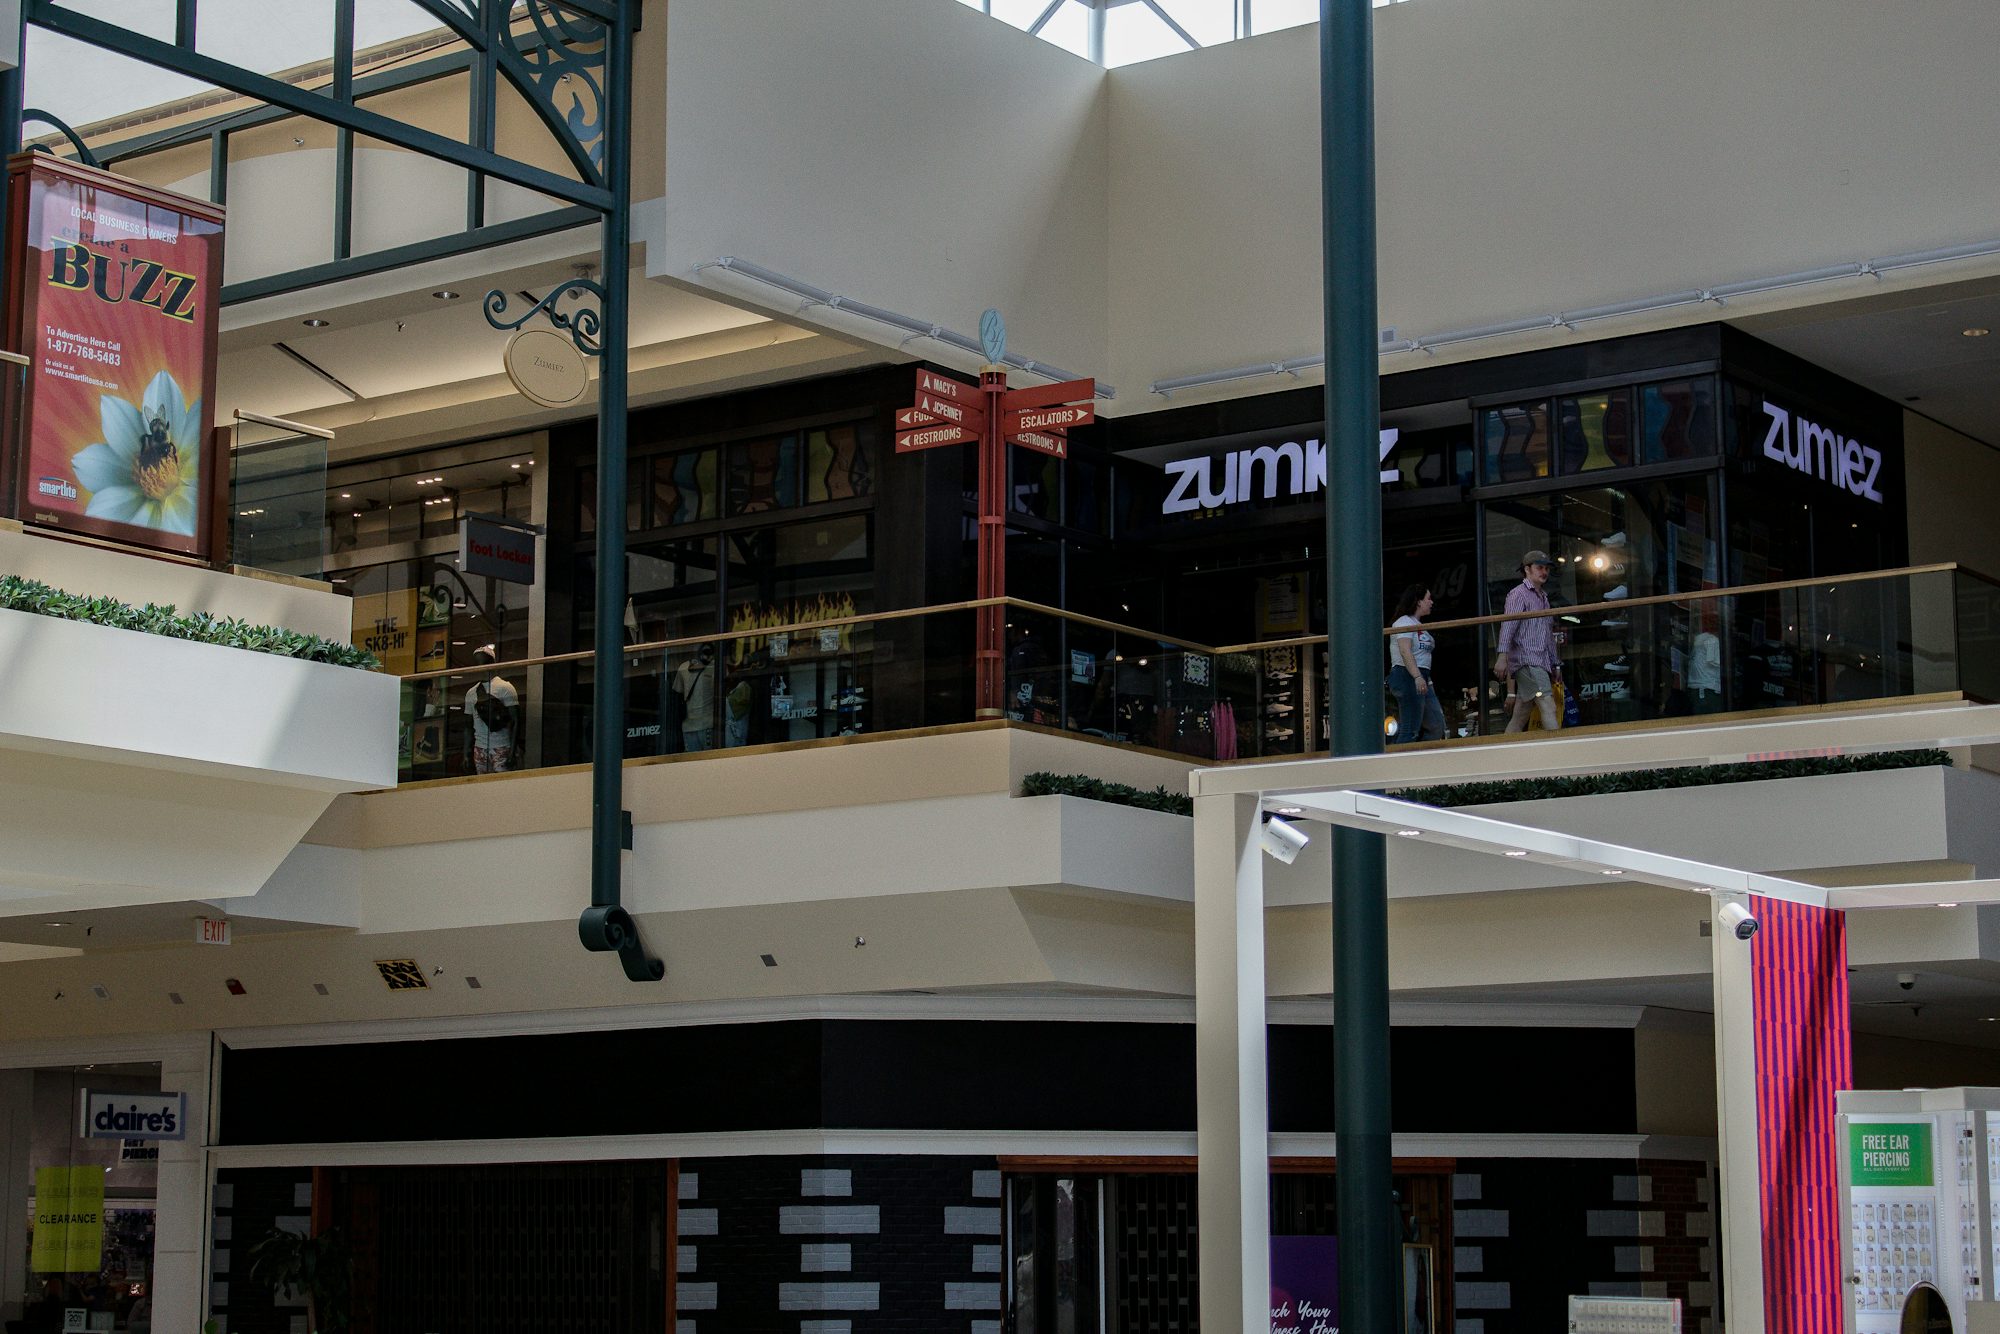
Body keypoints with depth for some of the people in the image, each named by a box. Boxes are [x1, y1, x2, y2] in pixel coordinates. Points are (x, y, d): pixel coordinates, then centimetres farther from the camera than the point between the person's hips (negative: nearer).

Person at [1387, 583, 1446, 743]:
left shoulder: (1417, 625, 23)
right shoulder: (1404, 622, -7)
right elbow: (1405, 651, -20)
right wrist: (1418, 677, -30)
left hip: (1421, 678, 10)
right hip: (1407, 676, -10)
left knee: (1437, 726, 9)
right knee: (1410, 730, -13)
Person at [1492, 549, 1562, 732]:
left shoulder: (1543, 598, 26)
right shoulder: (1519, 594, -1)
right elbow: (1508, 626, -12)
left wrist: (1555, 665, 24)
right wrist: (1503, 656, -22)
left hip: (1541, 664, 8)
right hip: (1526, 661, -8)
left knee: (1520, 716, 5)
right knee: (1548, 704, -21)